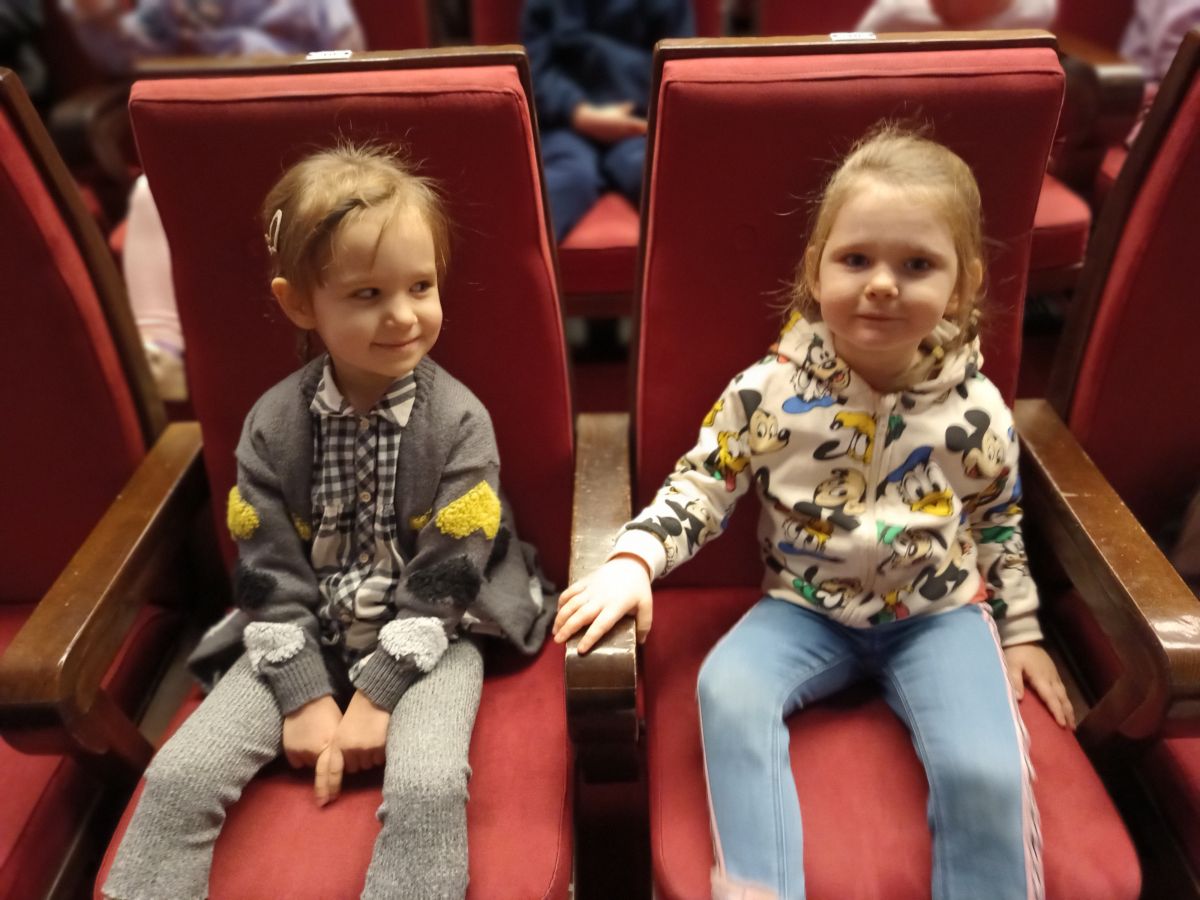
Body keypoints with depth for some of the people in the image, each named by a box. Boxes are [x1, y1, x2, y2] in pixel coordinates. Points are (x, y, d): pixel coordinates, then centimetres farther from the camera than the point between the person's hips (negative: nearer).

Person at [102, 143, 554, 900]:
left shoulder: (459, 420, -14)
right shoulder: (273, 425, -6)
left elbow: (444, 578, -13)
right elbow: (269, 573, -4)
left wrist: (378, 694, -15)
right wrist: (304, 694, -9)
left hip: (427, 639, -2)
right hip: (300, 639, 3)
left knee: (430, 786, -26)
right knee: (180, 775, -11)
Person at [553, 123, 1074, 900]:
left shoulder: (977, 409, -7)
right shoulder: (770, 390, -13)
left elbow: (1000, 525, 9)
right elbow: (703, 485, -7)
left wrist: (1020, 630, 13)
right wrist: (635, 559, -23)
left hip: (941, 611, 1)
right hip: (807, 608, 0)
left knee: (987, 771, -20)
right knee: (727, 688, -26)